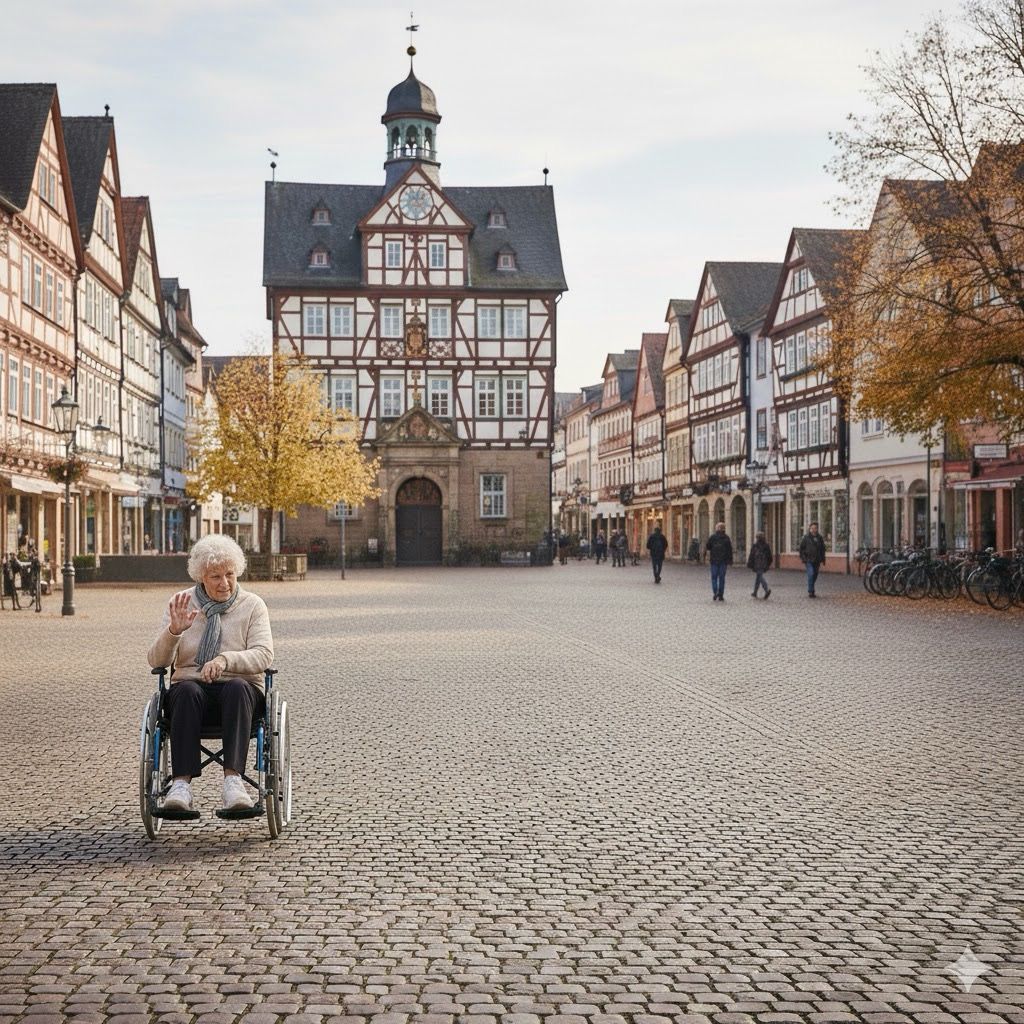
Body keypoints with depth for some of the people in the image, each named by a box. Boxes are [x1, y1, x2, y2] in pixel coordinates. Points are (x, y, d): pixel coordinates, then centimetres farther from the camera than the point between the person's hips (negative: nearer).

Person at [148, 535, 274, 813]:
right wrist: (173, 631, -18)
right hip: (192, 688, 1)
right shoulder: (180, 603, 10)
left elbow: (264, 655, -7)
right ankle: (181, 784, -44)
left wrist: (225, 659, -26)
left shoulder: (253, 605, 7)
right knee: (187, 690, -35)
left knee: (237, 687, -36)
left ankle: (233, 779, -46)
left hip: (238, 690, -1)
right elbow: (157, 661, 3)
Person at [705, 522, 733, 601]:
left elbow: (707, 547, -1)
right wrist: (730, 560, 4)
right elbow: (730, 550, -1)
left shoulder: (712, 537, -3)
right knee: (722, 578, 6)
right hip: (723, 561, 1)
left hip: (714, 560, -1)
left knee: (714, 577, 7)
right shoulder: (726, 538, 0)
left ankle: (715, 592, -12)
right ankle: (721, 595, 5)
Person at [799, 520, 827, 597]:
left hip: (816, 561, 4)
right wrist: (803, 559, -5)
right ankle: (810, 591, -15)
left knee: (815, 576, 9)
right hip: (808, 560, -4)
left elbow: (822, 550, 14)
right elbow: (801, 548, 1)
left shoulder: (820, 538, 8)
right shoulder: (806, 537, -3)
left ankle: (810, 590, 25)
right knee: (811, 574, -17)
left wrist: (822, 561, 8)